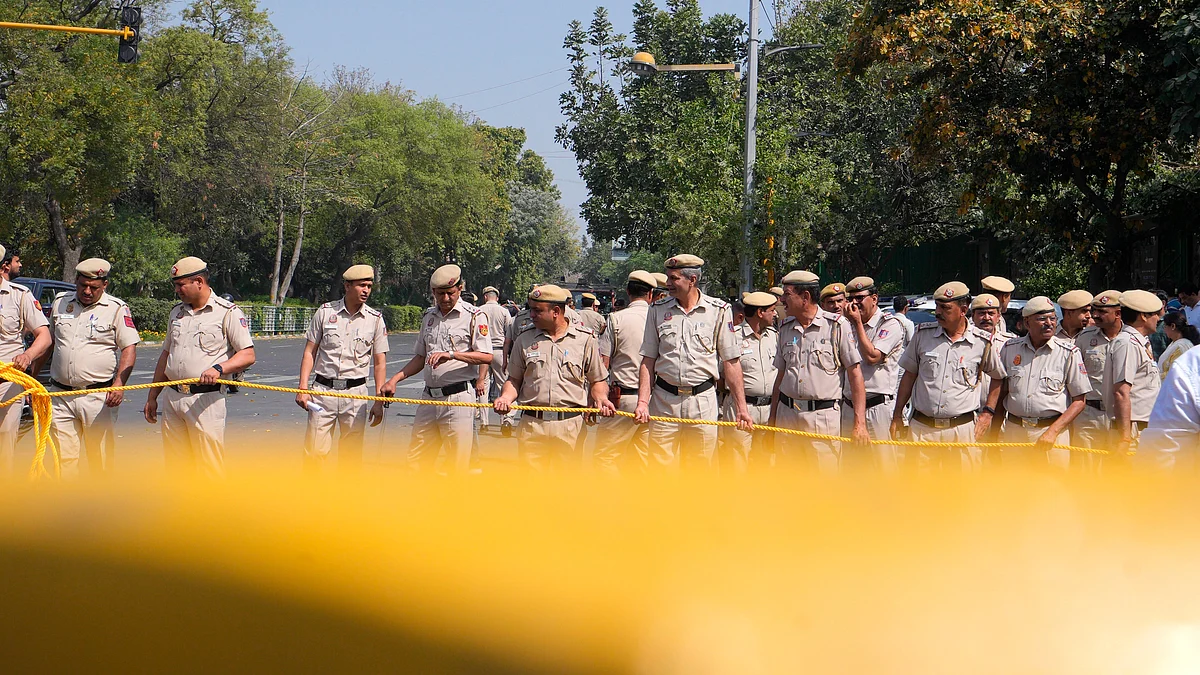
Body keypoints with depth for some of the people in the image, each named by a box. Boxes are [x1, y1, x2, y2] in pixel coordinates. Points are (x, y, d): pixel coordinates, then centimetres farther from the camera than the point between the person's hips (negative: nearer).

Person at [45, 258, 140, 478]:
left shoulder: (117, 309, 0)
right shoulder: (60, 302, 12)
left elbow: (129, 349, -4)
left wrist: (119, 383, -19)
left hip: (98, 397, -3)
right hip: (61, 396, 3)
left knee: (100, 458, 1)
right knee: (63, 457, -1)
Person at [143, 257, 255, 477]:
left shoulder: (227, 312, -3)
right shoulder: (177, 312, 18)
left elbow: (248, 355, -9)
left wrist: (218, 369, -25)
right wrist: (152, 396, 21)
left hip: (205, 399, -6)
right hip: (172, 399, 6)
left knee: (210, 467, -8)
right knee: (174, 468, 7)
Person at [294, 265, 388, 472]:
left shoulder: (375, 319, 4)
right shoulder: (325, 312, 3)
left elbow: (380, 362, 5)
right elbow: (310, 352, 6)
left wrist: (379, 402, -1)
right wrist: (303, 388, -3)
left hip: (356, 393, 1)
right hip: (323, 390, -1)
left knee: (351, 455, 3)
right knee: (315, 450, -4)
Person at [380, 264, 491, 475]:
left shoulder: (474, 316, -4)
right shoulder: (428, 317, 16)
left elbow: (486, 357, -12)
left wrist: (451, 354, -22)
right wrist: (395, 379, 12)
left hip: (459, 398, -6)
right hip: (430, 398, 6)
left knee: (457, 466, -5)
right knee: (416, 462, 6)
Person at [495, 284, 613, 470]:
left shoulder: (585, 339, 6)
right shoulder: (525, 340, 12)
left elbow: (597, 380, 10)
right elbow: (515, 380, 17)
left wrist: (601, 398, -10)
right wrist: (506, 397, -4)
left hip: (570, 425, -2)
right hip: (532, 425, 2)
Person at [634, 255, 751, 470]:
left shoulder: (718, 311, 1)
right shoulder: (658, 310, 7)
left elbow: (731, 362, 2)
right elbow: (648, 361, 8)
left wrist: (742, 407, -3)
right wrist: (643, 402, -4)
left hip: (703, 401, -1)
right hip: (664, 401, 2)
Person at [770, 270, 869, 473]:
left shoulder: (837, 325, -4)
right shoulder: (786, 329, 13)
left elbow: (855, 374, -6)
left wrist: (859, 424, -12)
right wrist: (772, 420, 16)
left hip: (823, 417, -5)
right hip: (786, 414, 6)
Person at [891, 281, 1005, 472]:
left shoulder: (983, 343, 0)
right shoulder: (923, 334, 5)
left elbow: (999, 378, 14)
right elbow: (909, 375, 13)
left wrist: (988, 413, 6)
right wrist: (897, 416, 11)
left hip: (962, 429, -1)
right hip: (922, 428, 1)